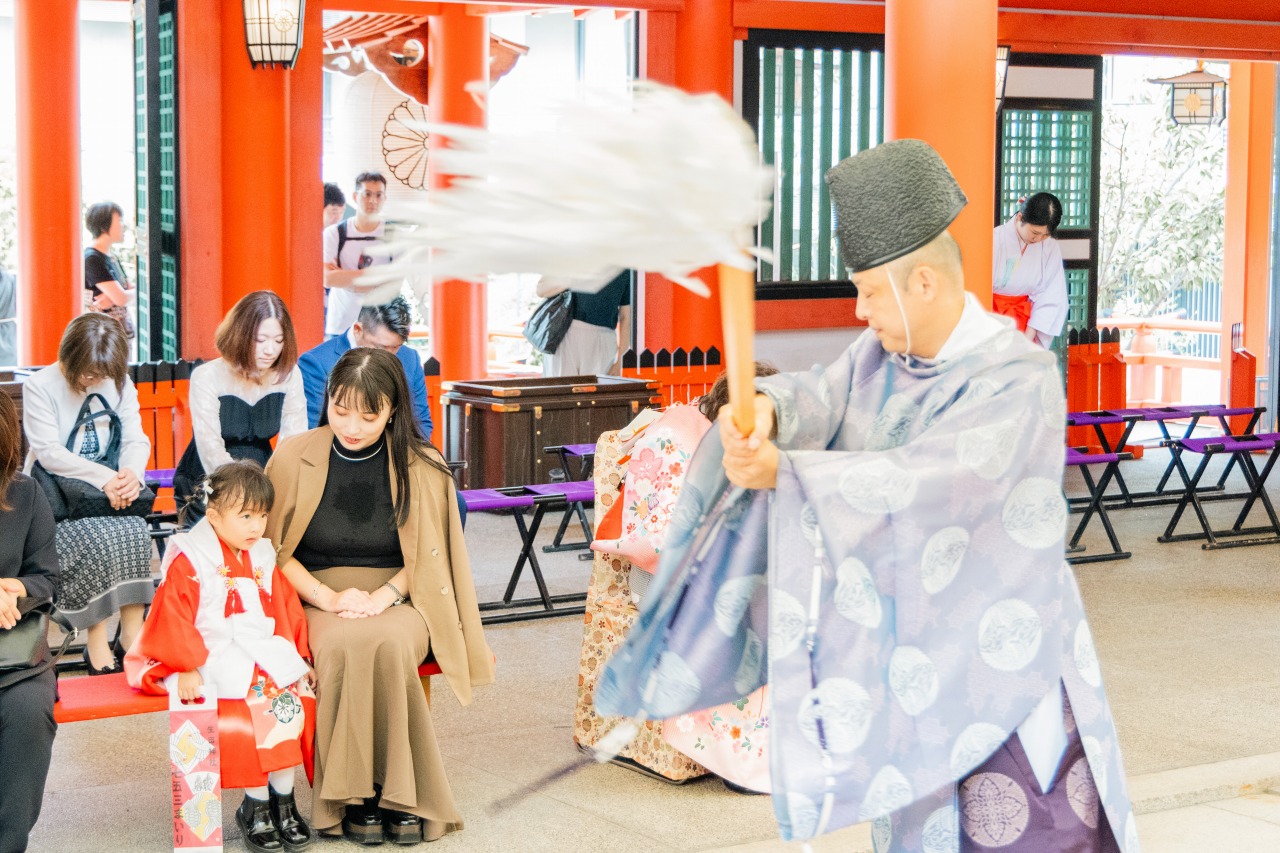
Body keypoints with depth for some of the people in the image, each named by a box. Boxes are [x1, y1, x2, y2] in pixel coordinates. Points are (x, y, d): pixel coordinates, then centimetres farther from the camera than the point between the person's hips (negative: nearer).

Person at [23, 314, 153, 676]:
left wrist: (131, 474, -24)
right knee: (94, 540, -31)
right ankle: (96, 642, -22)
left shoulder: (119, 383, 5)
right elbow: (49, 452, -16)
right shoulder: (40, 386, -8)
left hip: (110, 486, 4)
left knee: (134, 532, -26)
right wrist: (103, 477, -27)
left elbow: (136, 439, 0)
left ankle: (132, 637, -21)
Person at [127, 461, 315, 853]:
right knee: (242, 716, -29)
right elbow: (174, 617, -10)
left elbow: (285, 610, 18)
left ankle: (283, 799, -5)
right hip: (215, 659, -5)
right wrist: (187, 668, -18)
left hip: (265, 656, 6)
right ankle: (256, 805, -13)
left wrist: (297, 658, 12)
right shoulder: (188, 561, -5)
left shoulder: (263, 558, 14)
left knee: (293, 703, -19)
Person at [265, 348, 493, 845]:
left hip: (396, 602, 0)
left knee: (387, 644, -36)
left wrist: (381, 596, -11)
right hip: (318, 602, 0)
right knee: (345, 647, -36)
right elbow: (272, 547, 3)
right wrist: (329, 597, -11)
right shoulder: (293, 459, 0)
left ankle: (399, 794, -24)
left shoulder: (422, 467, 0)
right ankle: (355, 797, -23)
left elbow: (428, 556, 7)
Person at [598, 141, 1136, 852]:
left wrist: (784, 471, -36)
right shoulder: (889, 349, 3)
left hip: (999, 661, -7)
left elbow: (926, 478, -32)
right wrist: (769, 409, -37)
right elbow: (825, 396, -14)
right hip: (911, 660, 7)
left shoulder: (1021, 379, -20)